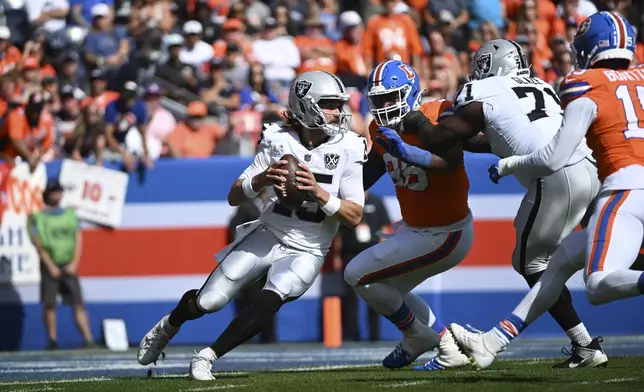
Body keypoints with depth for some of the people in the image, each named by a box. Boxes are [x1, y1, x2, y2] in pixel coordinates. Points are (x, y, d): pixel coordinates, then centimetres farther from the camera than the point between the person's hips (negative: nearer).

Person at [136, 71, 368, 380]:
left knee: (268, 303, -28)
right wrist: (261, 180, -26)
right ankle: (168, 326, 34)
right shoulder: (278, 141, -8)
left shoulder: (347, 151, -11)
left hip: (305, 252, -1)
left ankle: (208, 356, -11)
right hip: (266, 236, 1)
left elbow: (355, 216, -14)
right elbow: (234, 197, -6)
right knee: (207, 302, -1)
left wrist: (319, 193, -28)